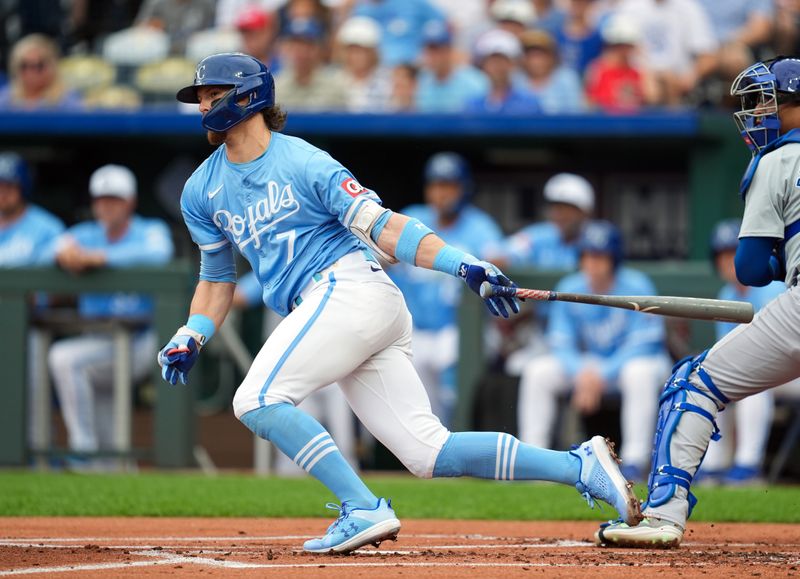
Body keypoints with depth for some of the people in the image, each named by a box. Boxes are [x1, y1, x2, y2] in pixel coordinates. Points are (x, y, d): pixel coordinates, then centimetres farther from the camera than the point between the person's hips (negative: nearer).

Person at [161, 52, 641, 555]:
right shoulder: (202, 193, 16)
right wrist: (191, 339, 10)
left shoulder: (303, 163, -4)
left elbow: (381, 226, -8)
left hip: (351, 289, -7)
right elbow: (217, 276, 27)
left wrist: (462, 263, -19)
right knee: (428, 452, -2)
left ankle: (365, 510, -21)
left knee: (257, 399, -20)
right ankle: (579, 467, 1)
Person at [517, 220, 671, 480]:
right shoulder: (569, 290, -6)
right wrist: (581, 374, -25)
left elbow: (643, 344, -21)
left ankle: (635, 459, -36)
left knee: (639, 372, -39)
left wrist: (602, 376, -29)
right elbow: (561, 345, -5)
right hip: (589, 365, 4)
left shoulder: (636, 287, -18)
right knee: (536, 371, -14)